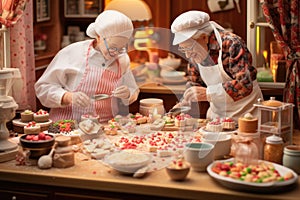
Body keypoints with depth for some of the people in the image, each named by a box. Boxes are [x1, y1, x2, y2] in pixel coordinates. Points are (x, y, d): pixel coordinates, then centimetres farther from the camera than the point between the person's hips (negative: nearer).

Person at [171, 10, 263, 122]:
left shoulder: (231, 44, -18)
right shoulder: (194, 53, 2)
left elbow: (245, 84, -25)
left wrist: (208, 93, -29)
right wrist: (185, 102, -3)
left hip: (244, 112, -6)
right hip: (216, 114, 6)